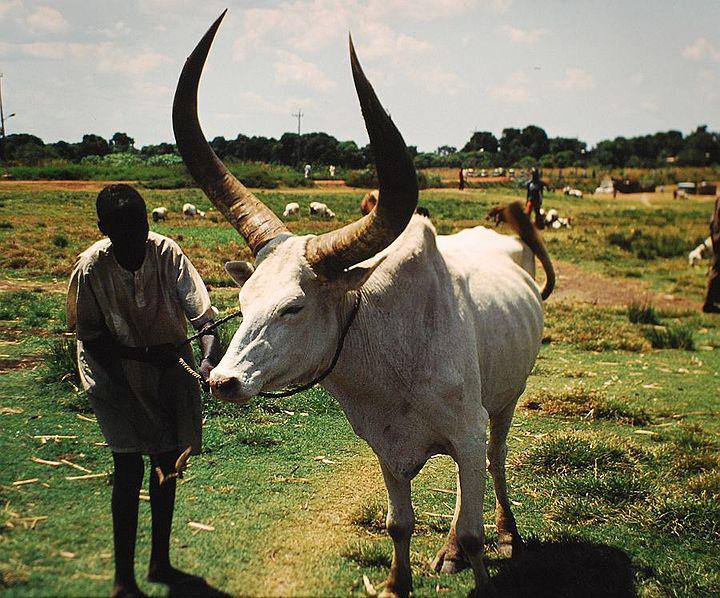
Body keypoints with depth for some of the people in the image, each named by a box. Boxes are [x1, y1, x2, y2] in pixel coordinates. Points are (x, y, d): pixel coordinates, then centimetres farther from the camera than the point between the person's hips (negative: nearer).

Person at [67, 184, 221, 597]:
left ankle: (161, 563, 29)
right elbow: (91, 336, -12)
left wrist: (210, 357, -41)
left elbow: (202, 311, -23)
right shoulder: (91, 267, -22)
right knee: (130, 468, -11)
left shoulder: (167, 253, -19)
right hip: (117, 370, -3)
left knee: (167, 463, 11)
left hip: (169, 368, 3)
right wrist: (143, 355, -23)